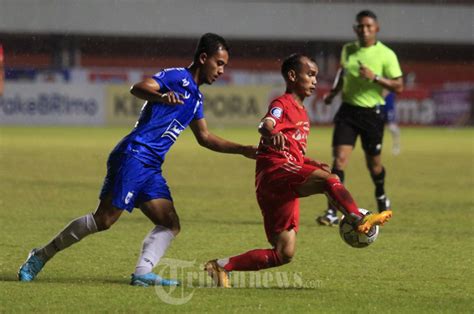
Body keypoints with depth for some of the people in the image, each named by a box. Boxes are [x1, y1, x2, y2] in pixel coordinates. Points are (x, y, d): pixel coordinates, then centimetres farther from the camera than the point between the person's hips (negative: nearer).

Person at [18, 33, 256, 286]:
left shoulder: (195, 97, 24)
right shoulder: (177, 77, -4)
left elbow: (205, 138, 33)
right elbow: (138, 88, -19)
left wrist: (243, 150, 29)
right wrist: (161, 97, -39)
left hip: (151, 168, 10)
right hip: (133, 156, -10)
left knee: (170, 224, -5)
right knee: (104, 219, -13)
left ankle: (143, 273, -19)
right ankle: (42, 255, -3)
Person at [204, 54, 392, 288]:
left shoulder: (301, 112, 27)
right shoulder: (282, 104, 0)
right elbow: (266, 124, -24)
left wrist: (311, 164, 19)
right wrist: (271, 132, -47)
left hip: (285, 188, 9)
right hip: (275, 171, -9)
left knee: (284, 254, 5)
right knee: (329, 179, -29)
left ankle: (221, 266, 8)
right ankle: (359, 220, -45)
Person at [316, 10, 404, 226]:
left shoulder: (386, 54, -7)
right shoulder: (347, 50, 6)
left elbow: (398, 86, -8)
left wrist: (375, 77, -21)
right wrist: (333, 92, 11)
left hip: (372, 113, -2)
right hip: (348, 111, 2)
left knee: (373, 163, 11)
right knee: (339, 159, -12)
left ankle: (381, 197, 43)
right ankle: (332, 212, -16)